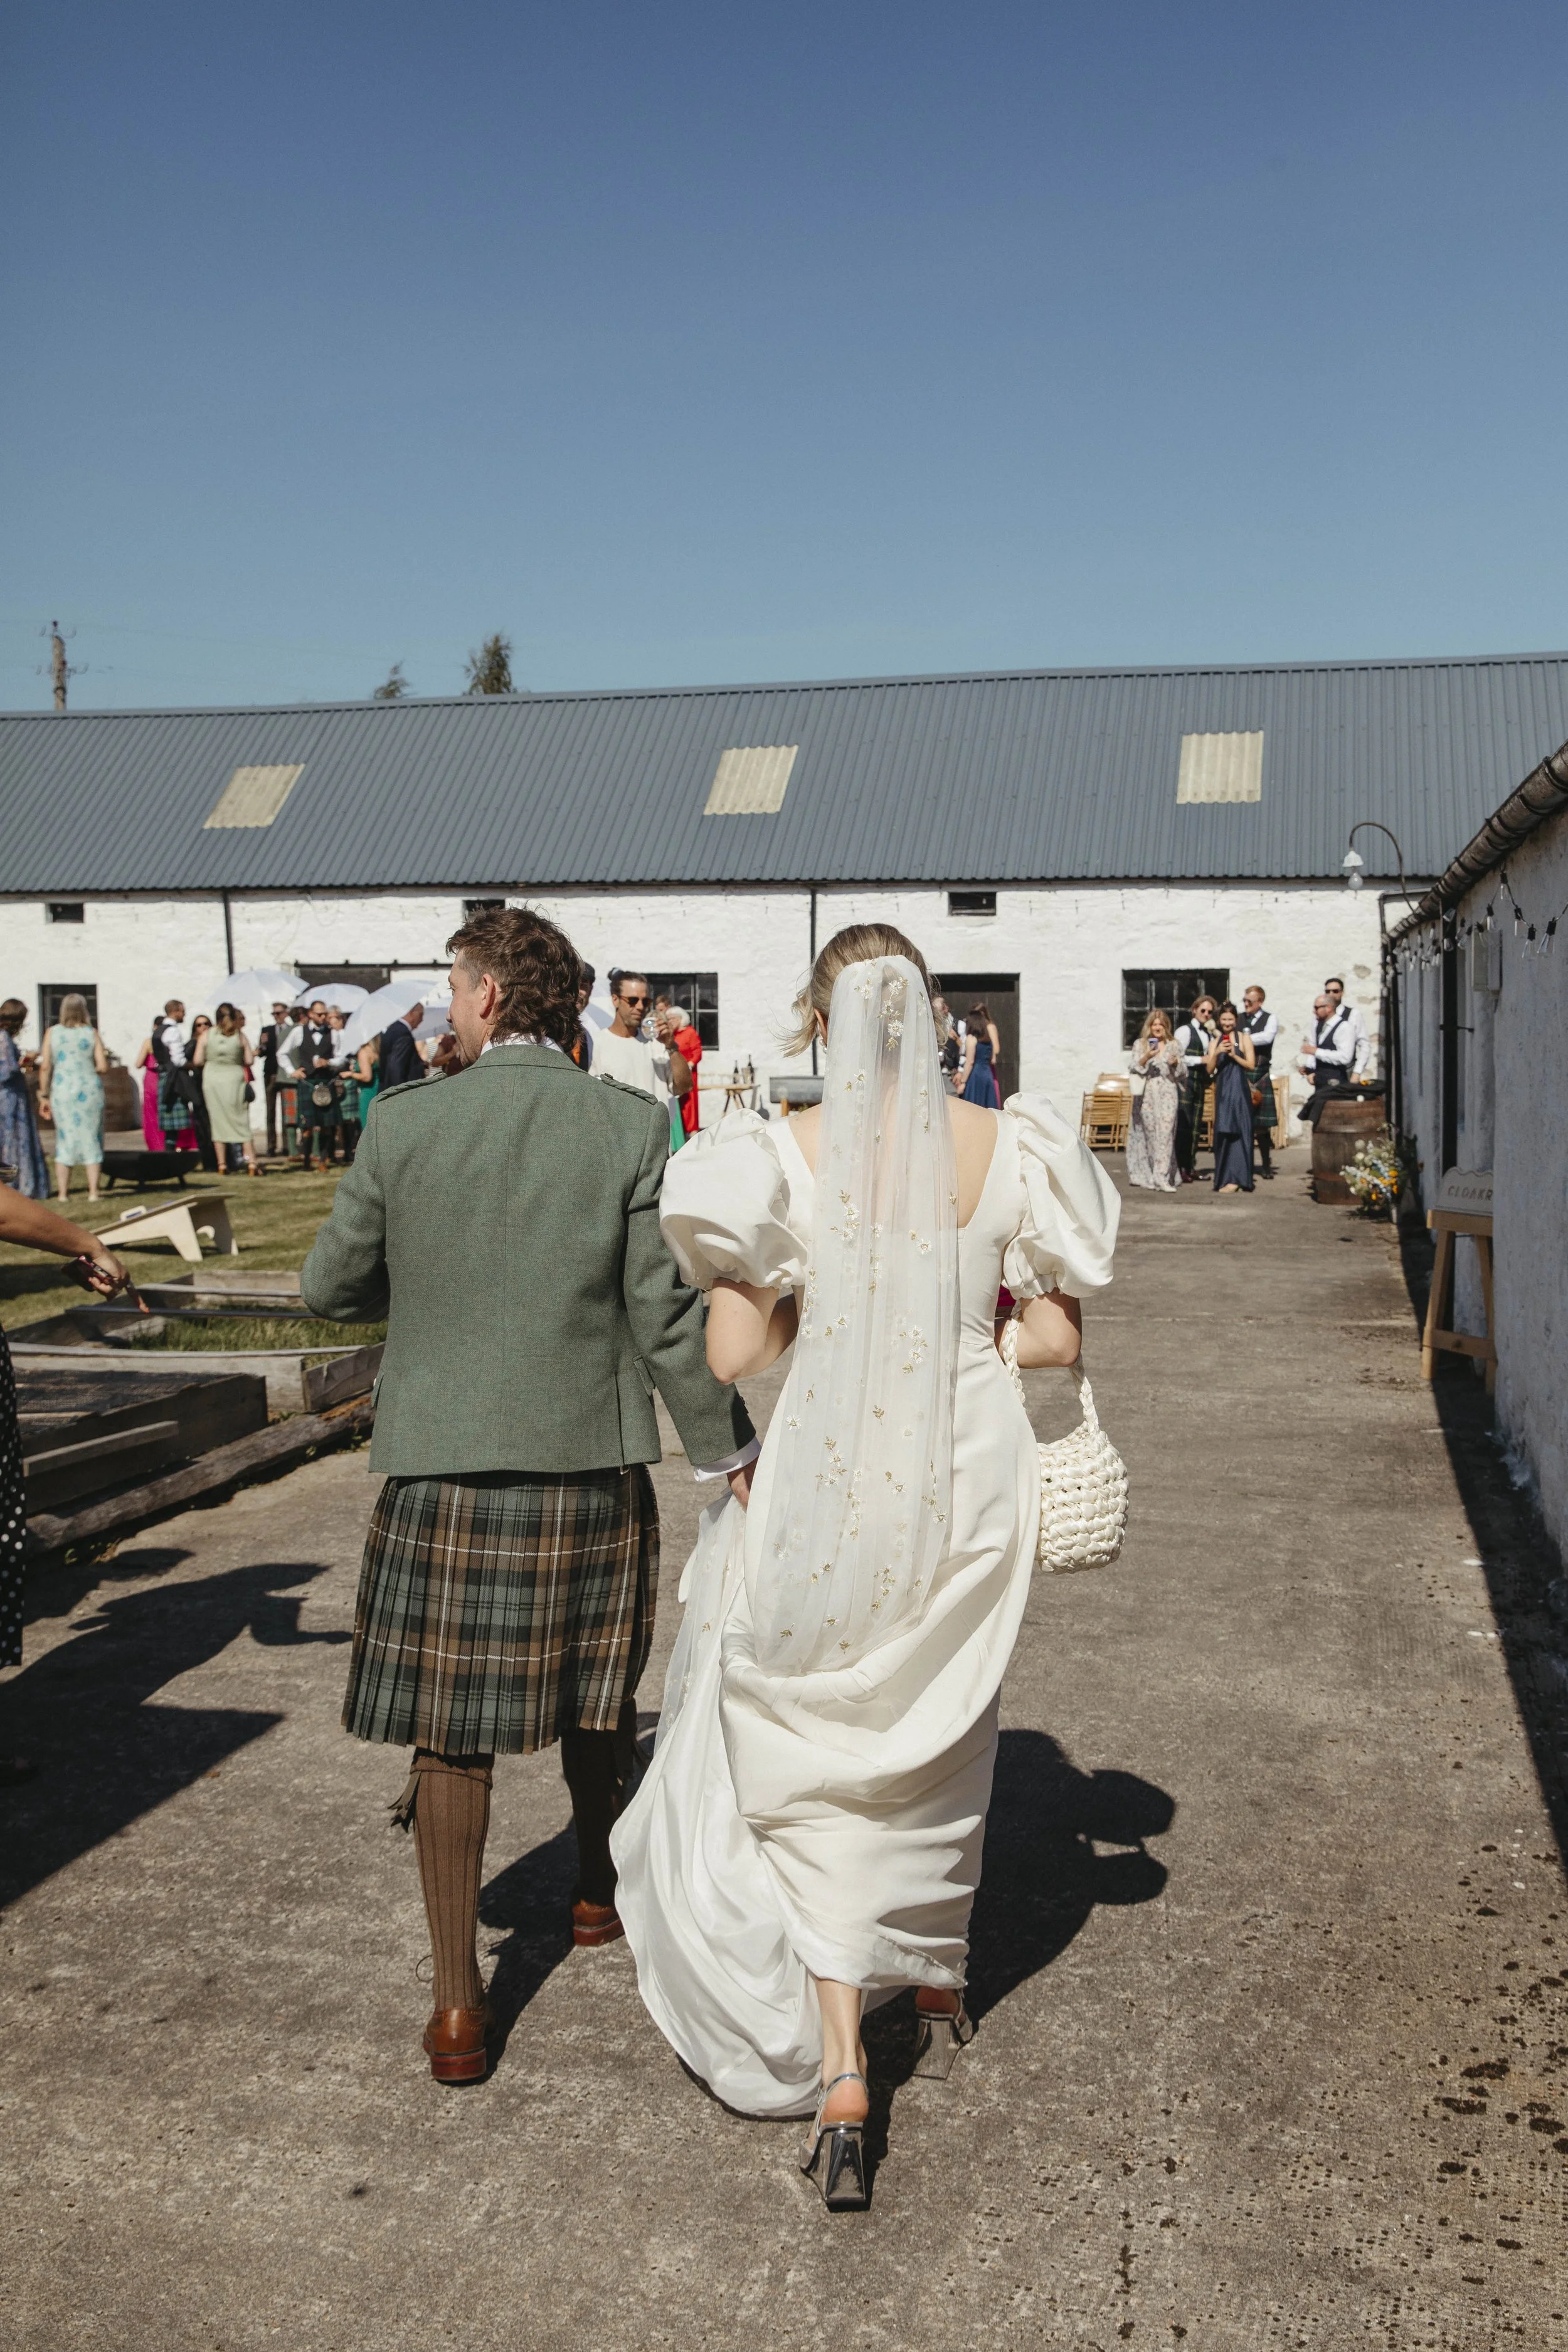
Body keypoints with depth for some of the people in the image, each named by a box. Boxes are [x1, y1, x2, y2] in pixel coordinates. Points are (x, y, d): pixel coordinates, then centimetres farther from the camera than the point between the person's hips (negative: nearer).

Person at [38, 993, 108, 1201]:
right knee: (91, 1139, 6)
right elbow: (102, 1066, -4)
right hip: (90, 1090, -1)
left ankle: (63, 1192, 8)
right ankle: (93, 1191, 4)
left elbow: (45, 1067, -1)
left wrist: (44, 1096, 6)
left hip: (62, 1092, 1)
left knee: (64, 1140, 8)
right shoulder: (92, 1033, 0)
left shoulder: (52, 1033, 1)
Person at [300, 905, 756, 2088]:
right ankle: (599, 1887, 45)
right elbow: (669, 1317, -8)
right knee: (597, 1700, 23)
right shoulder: (631, 1127, -7)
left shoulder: (404, 1123, -7)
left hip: (442, 1469, -1)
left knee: (452, 1735, 9)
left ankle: (459, 2003, 14)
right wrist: (733, 1455, 2)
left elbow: (331, 1287, 3)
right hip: (593, 1464, 1)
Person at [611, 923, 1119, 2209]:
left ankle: (839, 2072, 5)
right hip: (965, 1482, 3)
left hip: (829, 1485, -3)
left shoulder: (780, 1155, -12)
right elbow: (1057, 1335, -3)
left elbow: (729, 1355, -11)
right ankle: (942, 1976, 47)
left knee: (817, 1771, 12)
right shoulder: (1006, 1146, -6)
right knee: (940, 1739, 25)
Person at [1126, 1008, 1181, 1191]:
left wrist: (1175, 1064, -9)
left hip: (1167, 1095, -1)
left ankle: (1162, 1177, -16)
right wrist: (1147, 1057, -15)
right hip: (1147, 1095, 1)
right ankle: (1150, 1175, 12)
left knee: (1165, 1134, -11)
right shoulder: (1140, 1045, 9)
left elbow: (1179, 1074, 12)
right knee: (1150, 1136, 3)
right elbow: (1136, 1069, 1)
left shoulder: (1173, 1045, 10)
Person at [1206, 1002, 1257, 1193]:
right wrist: (1217, 1053, -10)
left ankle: (1236, 1179, -7)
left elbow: (1251, 1065, -3)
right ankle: (1225, 1177, 11)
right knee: (1223, 1133, 5)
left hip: (1240, 1090, -5)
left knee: (1238, 1132, -7)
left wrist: (1234, 1055, -15)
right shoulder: (1216, 1041, 13)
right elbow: (1210, 1070, 6)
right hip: (1222, 1090, 5)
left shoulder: (1244, 1038, 1)